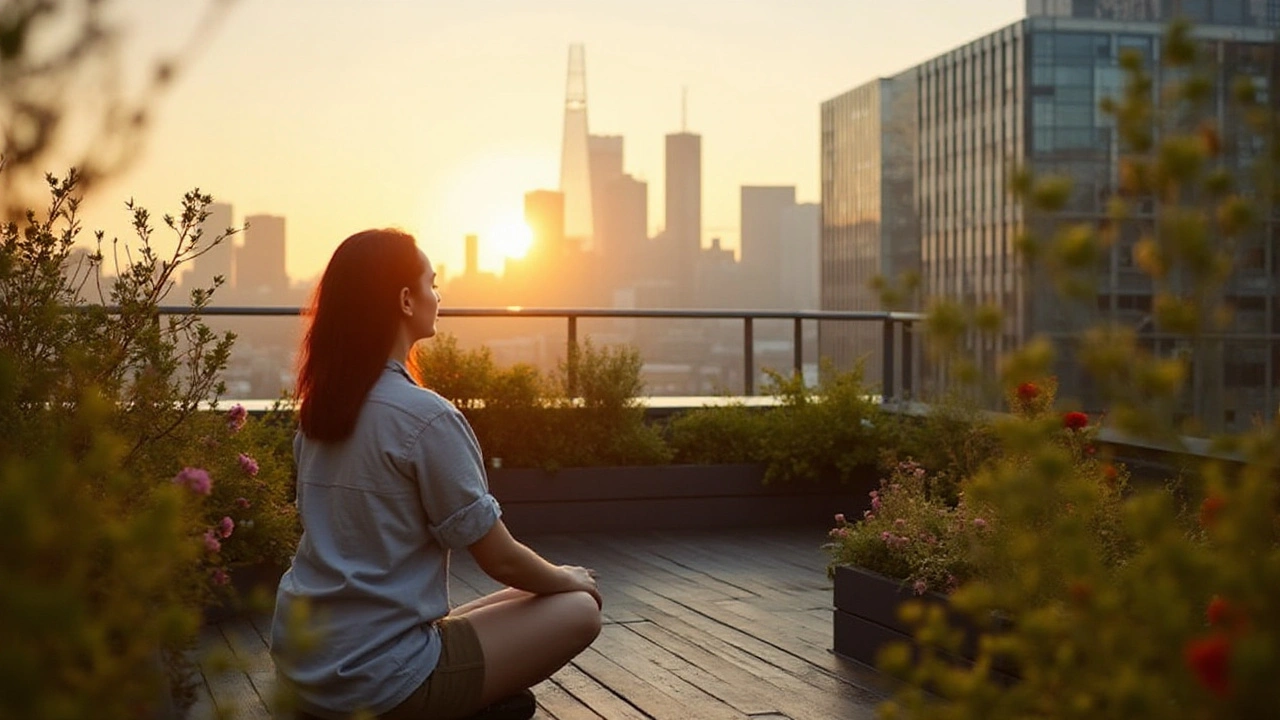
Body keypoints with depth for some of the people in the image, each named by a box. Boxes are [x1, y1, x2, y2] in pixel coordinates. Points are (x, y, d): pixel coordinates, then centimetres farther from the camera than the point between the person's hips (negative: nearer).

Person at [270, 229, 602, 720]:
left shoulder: (319, 409, 7)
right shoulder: (425, 417, -17)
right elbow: (500, 559, -11)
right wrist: (567, 578, 11)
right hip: (373, 678, -8)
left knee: (521, 597, 24)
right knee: (579, 609, 6)